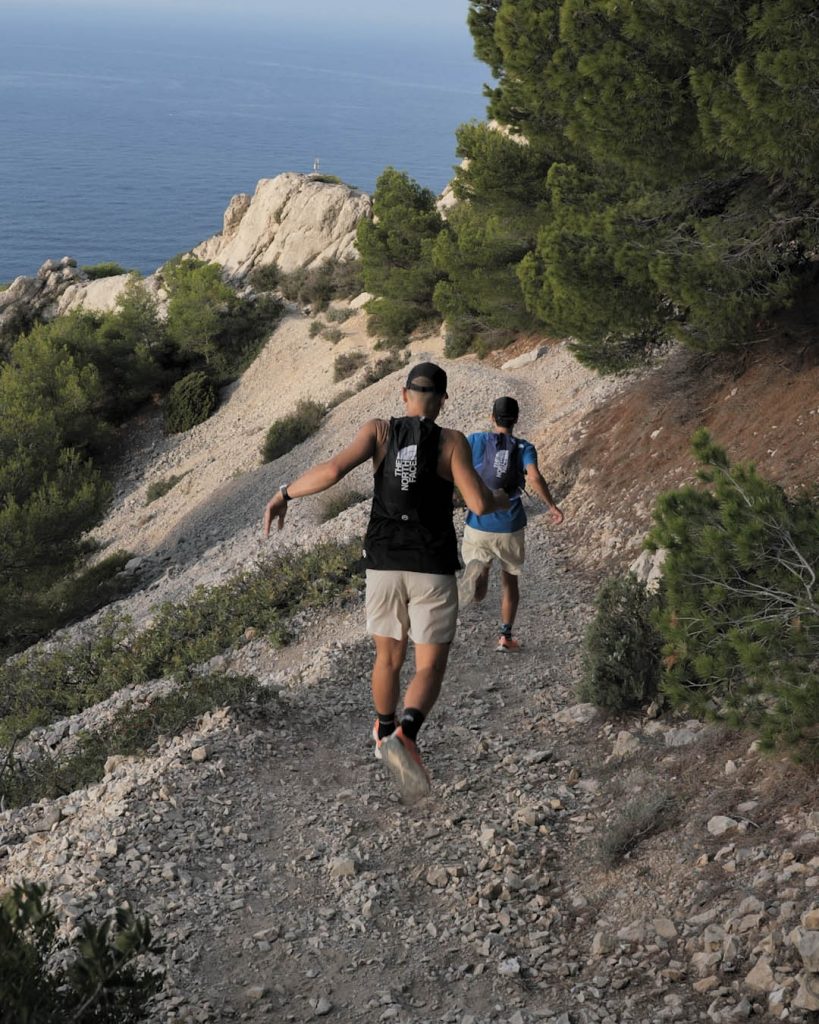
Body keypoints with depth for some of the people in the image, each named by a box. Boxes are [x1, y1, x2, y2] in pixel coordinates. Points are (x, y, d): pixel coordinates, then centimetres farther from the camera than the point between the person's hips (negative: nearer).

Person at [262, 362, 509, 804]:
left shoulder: (379, 430, -2)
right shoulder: (452, 441, -6)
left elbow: (332, 470, -17)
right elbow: (479, 505, -12)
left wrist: (284, 495, -2)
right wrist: (501, 502, 13)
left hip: (384, 564, 3)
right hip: (432, 569, -3)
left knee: (388, 656, 25)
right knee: (430, 669, -1)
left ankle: (386, 732, 45)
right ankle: (404, 738, -29)